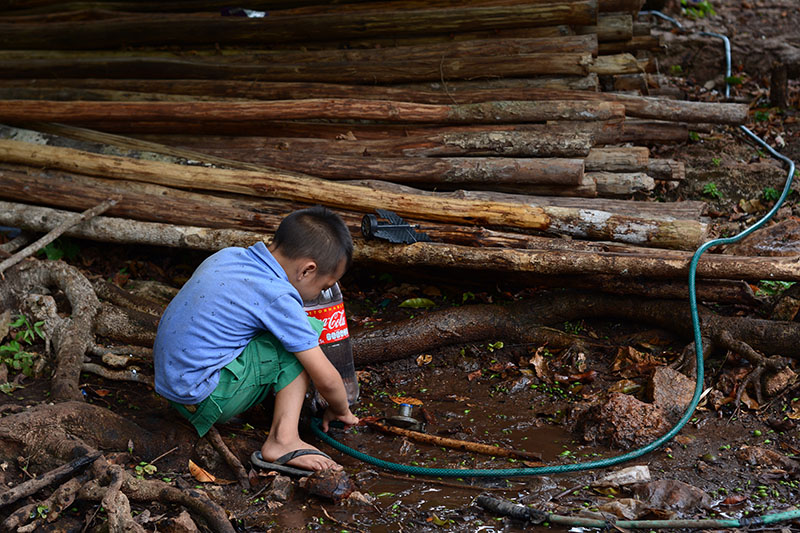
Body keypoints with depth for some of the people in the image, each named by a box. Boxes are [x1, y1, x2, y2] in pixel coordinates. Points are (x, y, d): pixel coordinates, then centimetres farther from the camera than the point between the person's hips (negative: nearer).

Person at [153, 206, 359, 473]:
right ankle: (282, 439, -13)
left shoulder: (226, 255, 7)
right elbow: (325, 378, -10)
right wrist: (341, 411, 9)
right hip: (205, 401, -9)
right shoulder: (278, 297, -16)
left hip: (168, 378, 9)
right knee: (308, 329, -6)